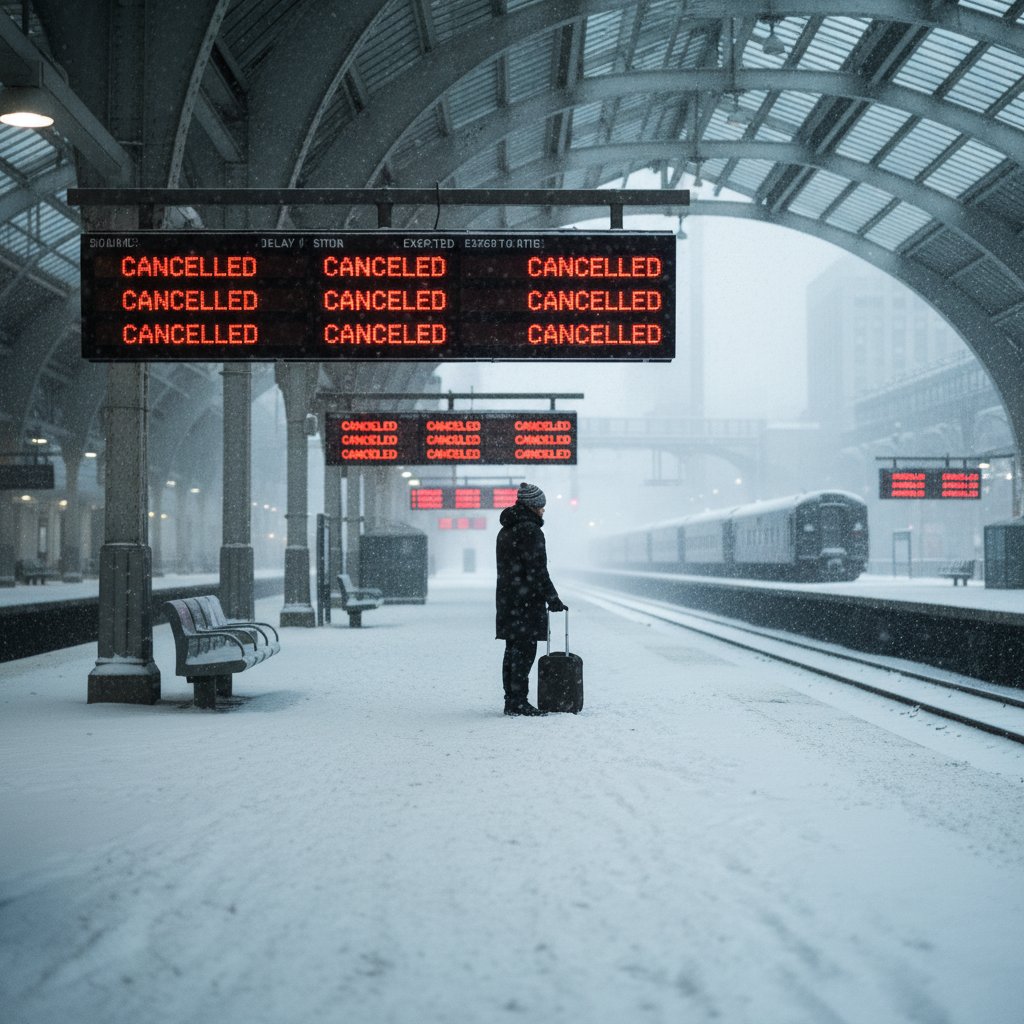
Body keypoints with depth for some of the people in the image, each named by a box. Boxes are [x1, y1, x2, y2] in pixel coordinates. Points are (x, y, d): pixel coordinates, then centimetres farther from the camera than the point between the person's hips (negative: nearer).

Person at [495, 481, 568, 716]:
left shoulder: (505, 531, 18)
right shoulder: (530, 530, -13)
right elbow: (537, 570, -17)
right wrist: (553, 600, -11)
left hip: (506, 600, 10)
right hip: (526, 602, -10)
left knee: (512, 650, 13)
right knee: (524, 651, -7)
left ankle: (511, 700, 17)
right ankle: (518, 702, -8)